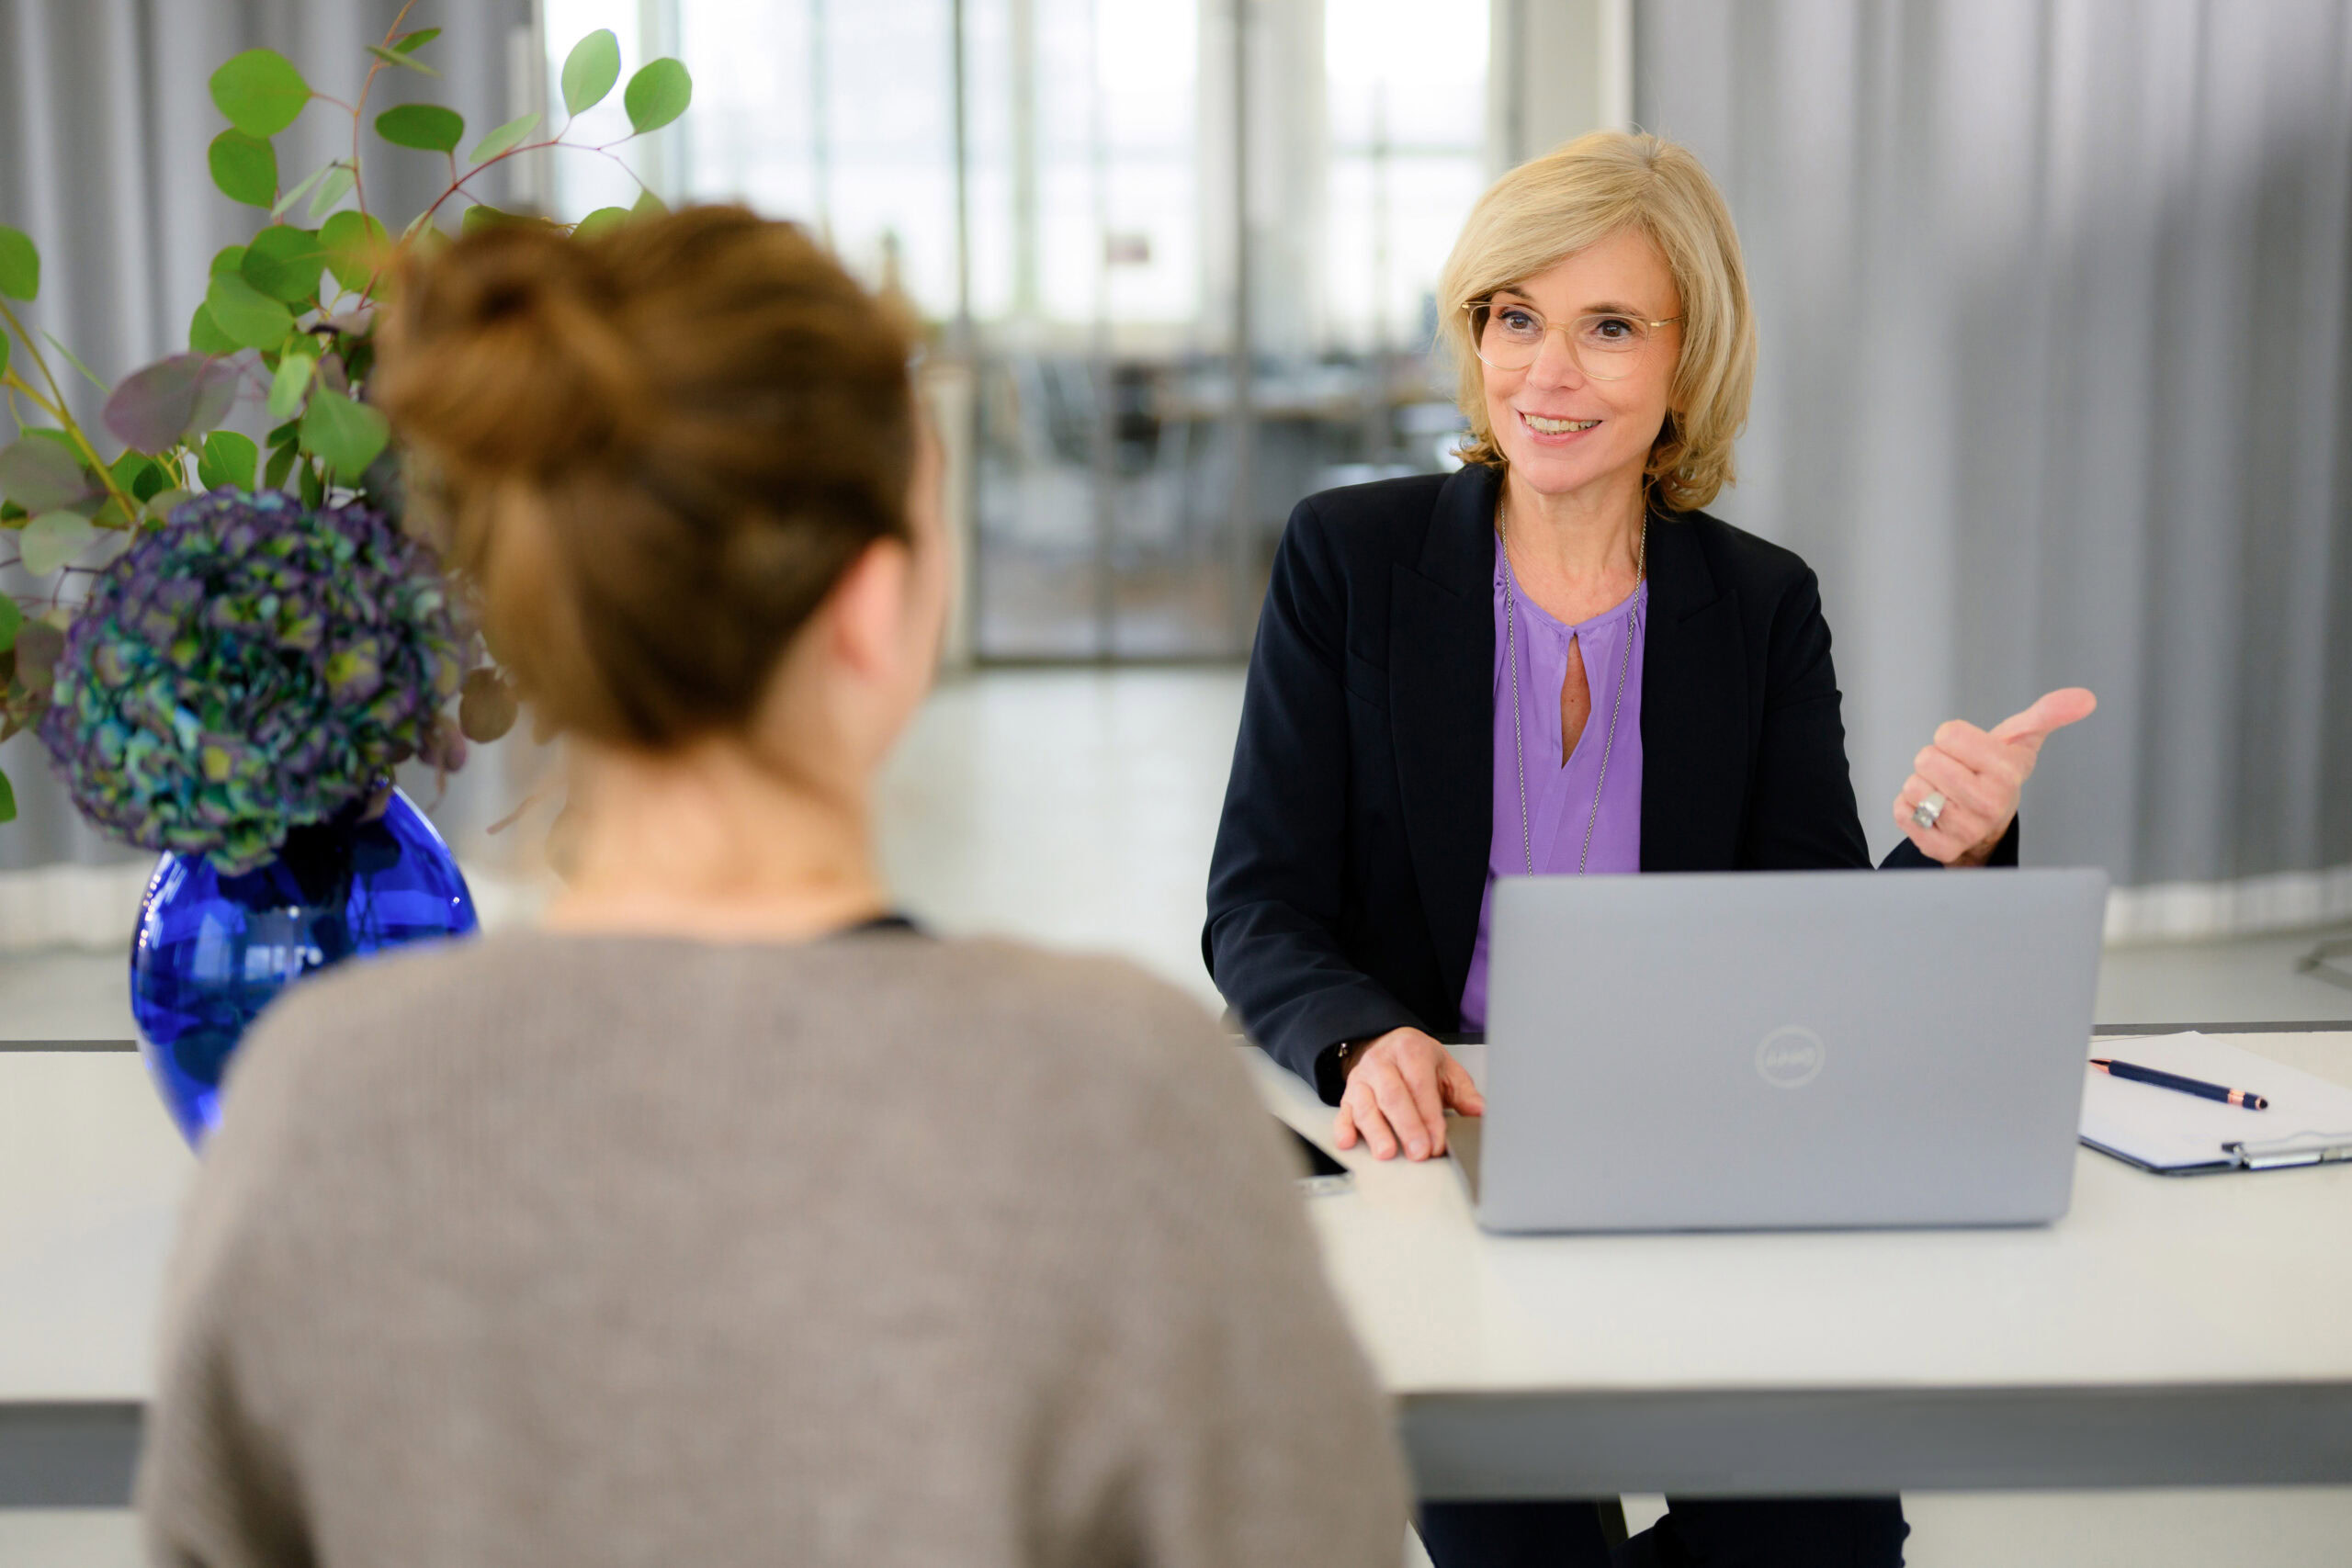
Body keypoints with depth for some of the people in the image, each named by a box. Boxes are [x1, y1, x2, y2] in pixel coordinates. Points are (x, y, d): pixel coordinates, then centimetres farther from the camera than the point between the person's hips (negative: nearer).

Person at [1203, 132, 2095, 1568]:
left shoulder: (1764, 606, 6)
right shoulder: (1349, 558, 0)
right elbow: (1256, 910, -5)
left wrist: (1949, 854, -22)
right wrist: (1366, 1045, -27)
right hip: (1420, 1165, -2)